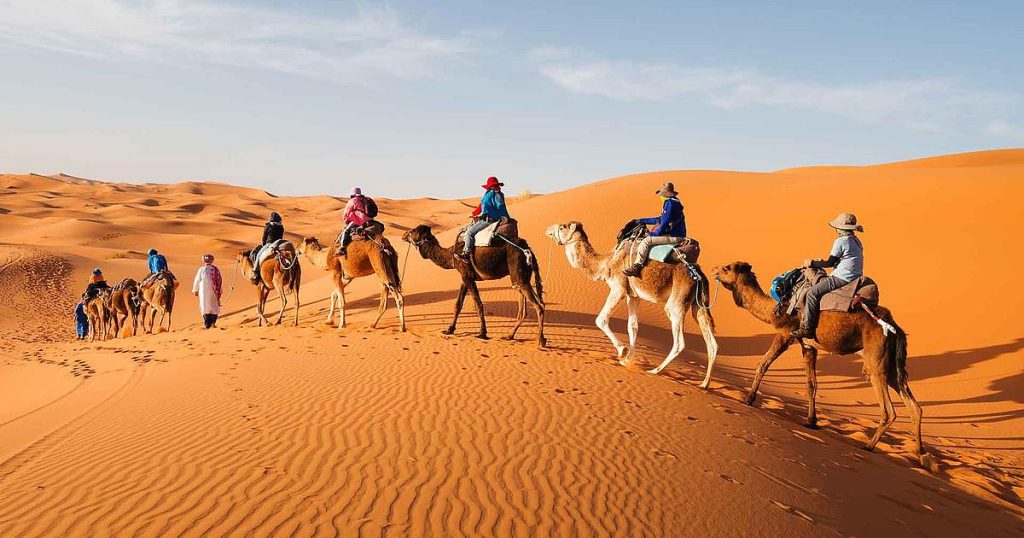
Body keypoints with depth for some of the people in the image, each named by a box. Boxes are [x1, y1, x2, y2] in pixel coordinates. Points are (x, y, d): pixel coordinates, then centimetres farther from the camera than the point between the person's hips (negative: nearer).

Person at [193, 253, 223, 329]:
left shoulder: (201, 269, -9)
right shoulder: (216, 269, -1)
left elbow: (197, 280, -2)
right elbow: (220, 281, 4)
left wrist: (195, 290, 13)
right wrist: (220, 291, 16)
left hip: (204, 292, -2)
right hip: (214, 292, 2)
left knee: (205, 307, 6)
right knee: (214, 306, 13)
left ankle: (207, 324, 2)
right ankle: (213, 322, 3)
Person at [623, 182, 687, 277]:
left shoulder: (670, 203, -15)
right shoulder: (673, 202, 19)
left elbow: (665, 222, -20)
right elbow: (660, 219, 26)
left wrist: (655, 233, -8)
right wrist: (642, 221, 28)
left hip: (673, 237, -11)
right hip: (674, 235, 11)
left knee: (646, 241, -15)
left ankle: (636, 267, -15)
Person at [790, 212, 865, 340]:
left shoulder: (840, 241, -13)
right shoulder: (856, 241, 15)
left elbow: (830, 262, -12)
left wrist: (812, 263, 1)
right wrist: (821, 263, 22)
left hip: (842, 278, -10)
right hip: (855, 277, 10)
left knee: (813, 292, -10)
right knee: (821, 281, 26)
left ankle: (807, 329, -13)